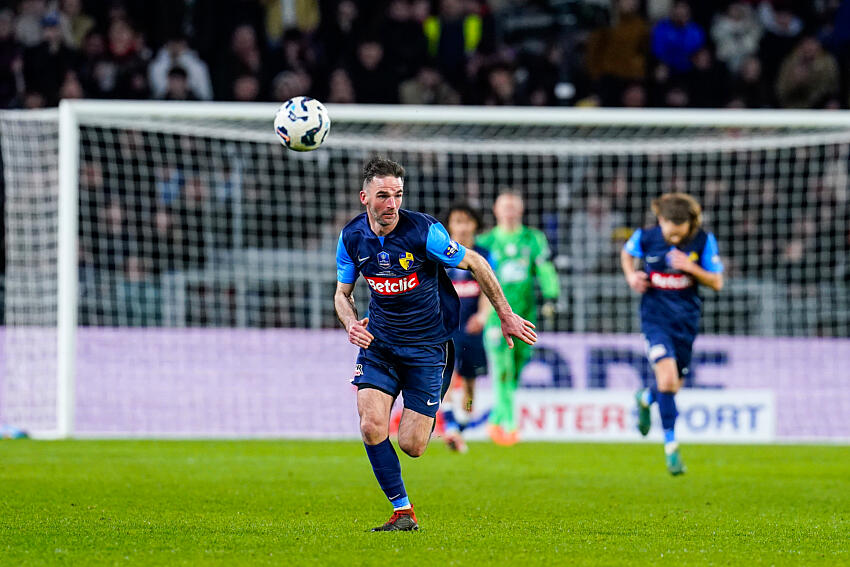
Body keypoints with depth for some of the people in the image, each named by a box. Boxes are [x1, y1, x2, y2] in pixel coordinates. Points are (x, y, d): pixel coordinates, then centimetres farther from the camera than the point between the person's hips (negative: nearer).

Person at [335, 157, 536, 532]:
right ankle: (403, 512, -2)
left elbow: (475, 264, -5)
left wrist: (505, 316, -1)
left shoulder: (424, 231, -18)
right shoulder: (352, 237, -6)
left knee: (411, 445, -6)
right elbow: (342, 292, 10)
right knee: (371, 427, -17)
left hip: (427, 345, -3)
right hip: (378, 342, 3)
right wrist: (351, 323, -12)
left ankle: (429, 414, 32)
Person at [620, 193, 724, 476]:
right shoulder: (645, 237, -10)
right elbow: (627, 253, 12)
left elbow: (717, 282, -6)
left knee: (673, 385, 14)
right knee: (667, 379, -21)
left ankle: (646, 398, 51)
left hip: (686, 319, 2)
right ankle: (671, 444, -12)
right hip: (655, 316, -2)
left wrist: (691, 268, -22)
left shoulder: (703, 241, -10)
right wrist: (631, 276, -7)